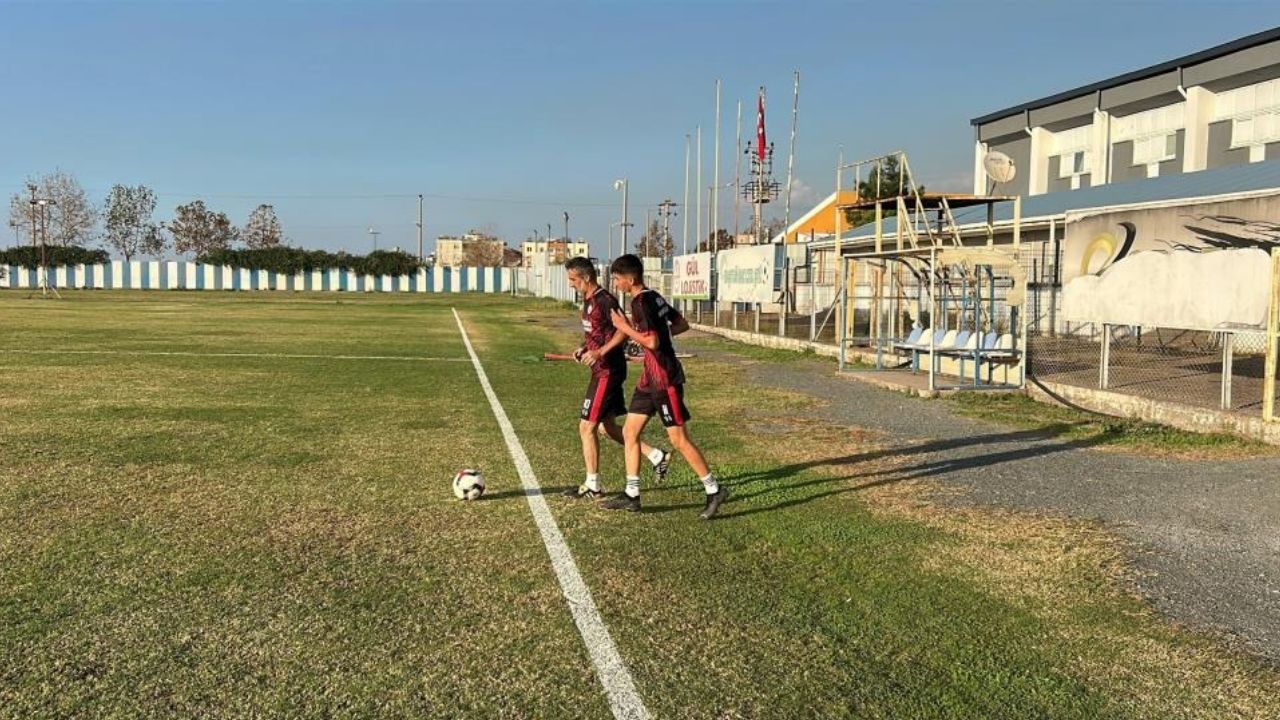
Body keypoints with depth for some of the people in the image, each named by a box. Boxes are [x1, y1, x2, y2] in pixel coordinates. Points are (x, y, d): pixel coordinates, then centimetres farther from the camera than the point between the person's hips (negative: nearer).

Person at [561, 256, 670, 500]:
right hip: (602, 371, 10)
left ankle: (592, 486, 6)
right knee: (606, 426, 15)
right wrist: (584, 348, 8)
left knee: (587, 427, -5)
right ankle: (658, 456, 23)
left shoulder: (604, 300, -17)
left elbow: (625, 330, -24)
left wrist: (600, 352, -28)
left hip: (608, 372, -10)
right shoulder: (588, 301, 13)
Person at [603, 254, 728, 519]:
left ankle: (714, 490, 8)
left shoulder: (641, 303, -17)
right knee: (630, 431, 10)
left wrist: (625, 328, -13)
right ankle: (631, 495, 15)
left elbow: (652, 341, -25)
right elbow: (682, 324, 17)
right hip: (651, 378, 10)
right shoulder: (654, 297, 11)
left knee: (679, 439, -4)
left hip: (666, 379, -10)